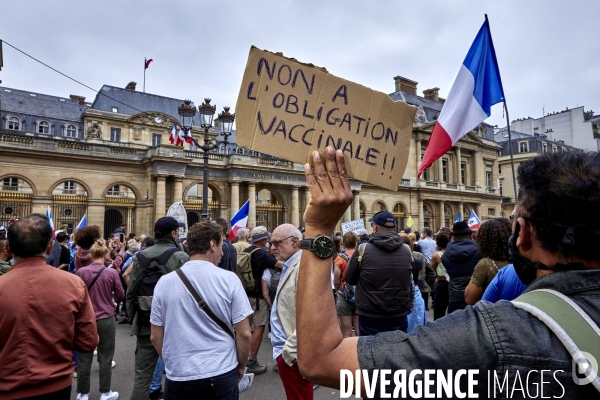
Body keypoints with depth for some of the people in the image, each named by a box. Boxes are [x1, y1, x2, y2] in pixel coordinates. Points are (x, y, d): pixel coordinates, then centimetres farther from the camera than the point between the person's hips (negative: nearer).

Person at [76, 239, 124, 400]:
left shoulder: (81, 272, -10)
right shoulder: (112, 272, -13)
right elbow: (121, 296, -4)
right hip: (106, 319, -1)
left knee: (84, 359, 15)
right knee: (105, 358, 12)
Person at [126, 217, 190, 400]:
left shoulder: (141, 256, -1)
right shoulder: (182, 257, -12)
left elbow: (130, 292, 2)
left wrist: (133, 318, 16)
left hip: (146, 324, 3)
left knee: (142, 376, 12)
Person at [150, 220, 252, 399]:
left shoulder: (164, 282, -6)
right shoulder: (229, 280, -12)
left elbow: (156, 337, 2)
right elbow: (244, 334, -9)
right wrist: (241, 367, 7)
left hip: (178, 376, 2)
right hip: (221, 375, -1)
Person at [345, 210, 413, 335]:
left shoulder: (363, 250, -14)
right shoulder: (407, 251, -5)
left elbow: (349, 279, 0)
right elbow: (409, 282, 9)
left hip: (370, 317, -3)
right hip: (399, 316, 3)